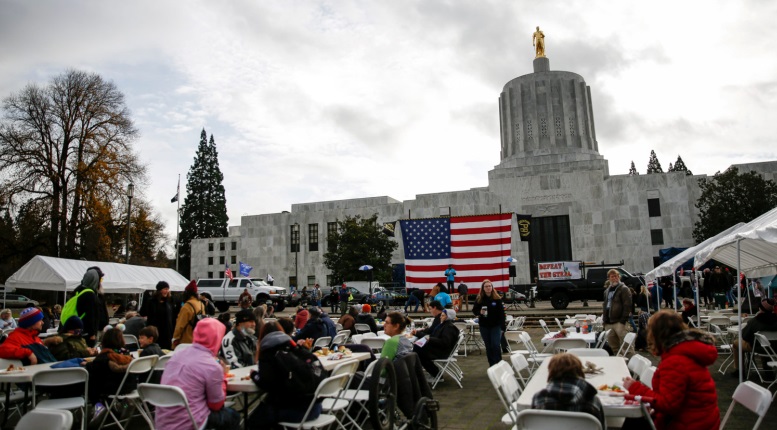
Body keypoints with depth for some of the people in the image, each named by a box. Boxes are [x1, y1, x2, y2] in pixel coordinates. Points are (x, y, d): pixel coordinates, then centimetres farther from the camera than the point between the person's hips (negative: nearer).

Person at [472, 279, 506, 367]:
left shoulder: (497, 298, -5)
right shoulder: (479, 299, -1)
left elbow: (501, 312, -4)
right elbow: (474, 310, 6)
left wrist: (502, 325, -8)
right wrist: (480, 312, -17)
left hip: (495, 326, -2)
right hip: (484, 326, 2)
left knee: (496, 345, -7)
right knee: (488, 346, 9)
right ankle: (492, 365, 19)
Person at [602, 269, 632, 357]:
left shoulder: (623, 289, -3)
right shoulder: (607, 290, 20)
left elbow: (627, 305, -11)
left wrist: (623, 320, -17)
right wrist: (604, 318, 15)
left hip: (619, 321, -8)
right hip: (608, 322, 8)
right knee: (612, 343, 13)